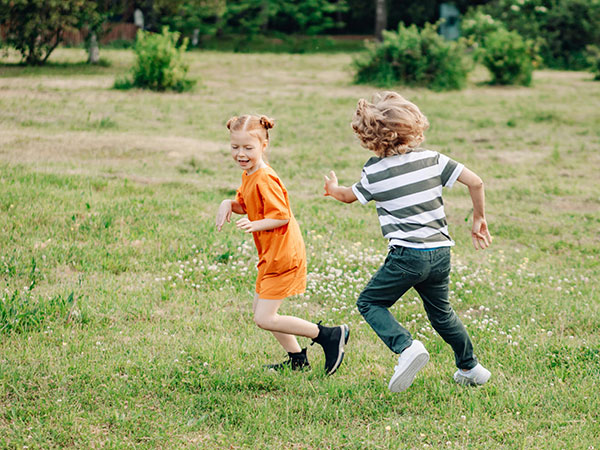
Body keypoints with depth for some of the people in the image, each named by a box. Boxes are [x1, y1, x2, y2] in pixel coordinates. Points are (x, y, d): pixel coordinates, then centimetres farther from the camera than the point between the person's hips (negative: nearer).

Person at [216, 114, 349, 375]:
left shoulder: (264, 180, -21)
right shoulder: (249, 175, 10)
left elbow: (282, 216, -22)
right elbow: (245, 204, 19)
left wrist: (254, 225, -32)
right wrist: (229, 204, 0)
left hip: (282, 255, -10)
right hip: (272, 254, 10)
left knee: (264, 319, -10)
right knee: (259, 310, 17)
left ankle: (331, 336, -3)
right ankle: (297, 359, 28)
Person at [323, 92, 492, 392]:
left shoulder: (374, 172, -3)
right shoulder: (432, 159, 2)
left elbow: (349, 196, 18)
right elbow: (475, 182, -1)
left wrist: (333, 188, 41)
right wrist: (479, 220, 13)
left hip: (408, 255, -5)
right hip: (441, 252, 5)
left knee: (369, 302, 11)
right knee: (440, 311, 26)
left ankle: (407, 348, -12)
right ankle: (470, 368, 35)